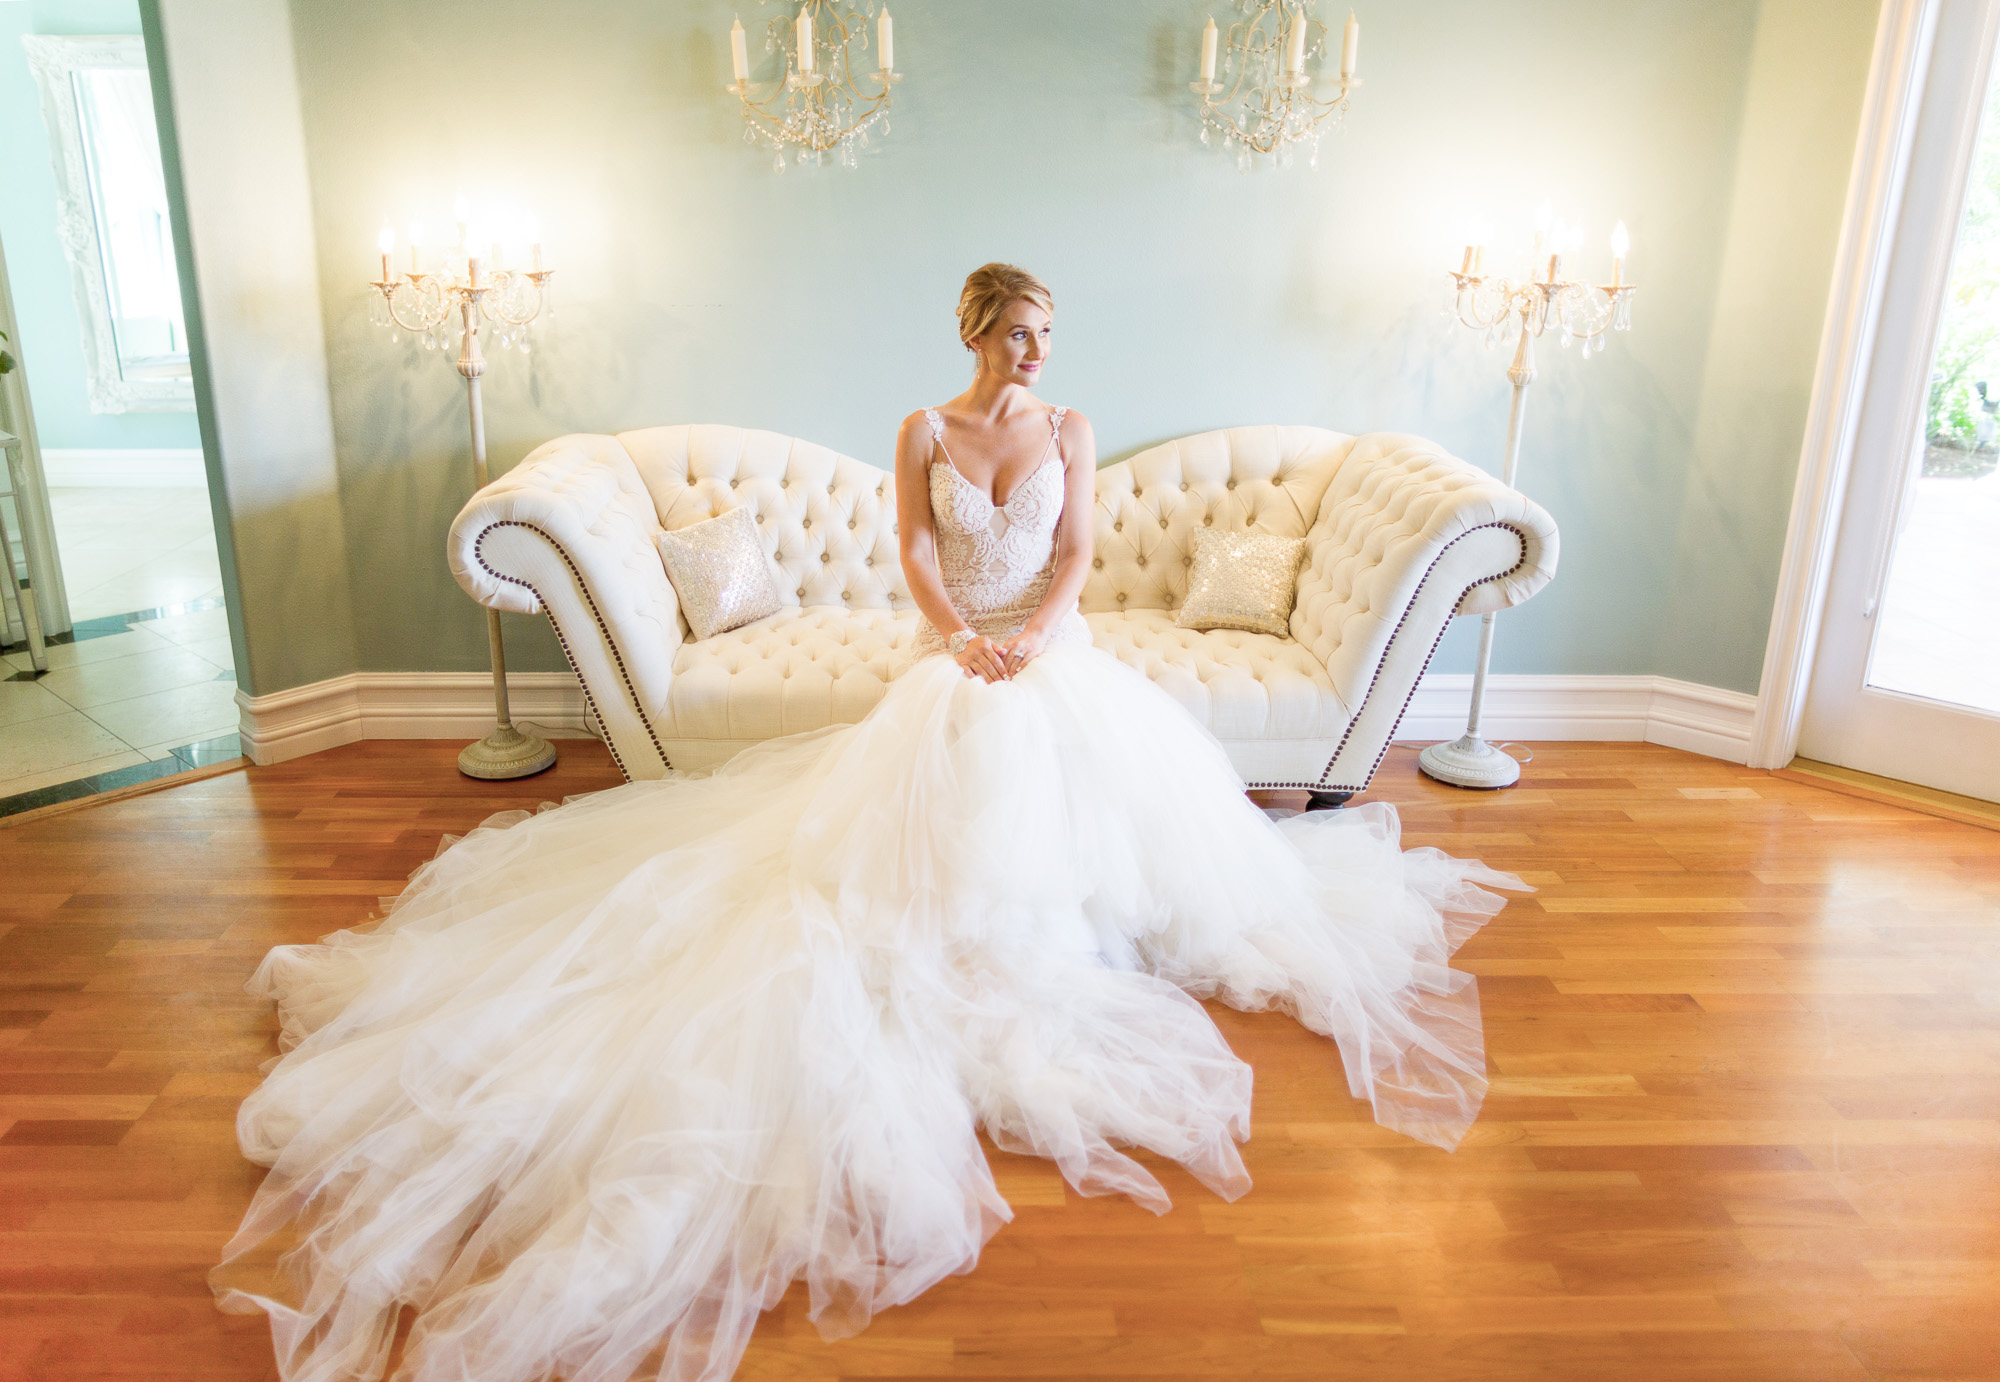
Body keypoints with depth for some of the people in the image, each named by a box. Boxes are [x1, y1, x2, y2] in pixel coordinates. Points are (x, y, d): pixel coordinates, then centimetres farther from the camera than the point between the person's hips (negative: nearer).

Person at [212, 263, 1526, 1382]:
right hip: (957, 658, -1)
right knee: (952, 825, -11)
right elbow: (916, 550, -3)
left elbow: (1077, 553, -2)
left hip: (1054, 654, 2)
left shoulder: (1071, 429, 6)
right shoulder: (924, 431, 3)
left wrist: (1032, 640, -18)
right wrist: (966, 640, -19)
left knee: (1074, 802, -6)